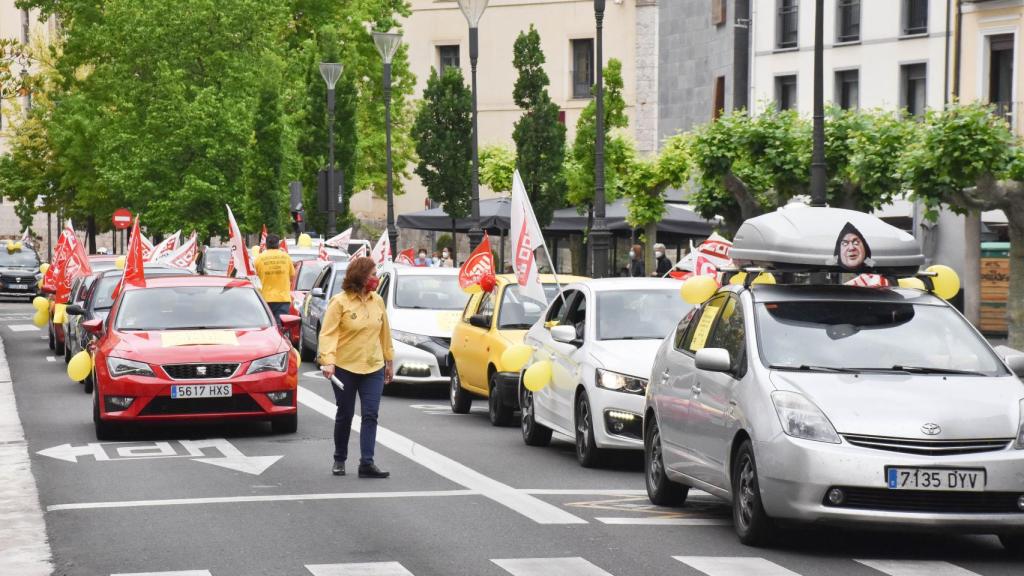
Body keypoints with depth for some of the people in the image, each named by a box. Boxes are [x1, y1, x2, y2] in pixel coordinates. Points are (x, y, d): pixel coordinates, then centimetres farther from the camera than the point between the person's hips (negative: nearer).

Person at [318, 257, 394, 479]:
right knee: (345, 415, 8)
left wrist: (388, 361, 16)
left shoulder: (377, 301, 5)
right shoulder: (340, 302, -9)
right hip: (345, 368, -3)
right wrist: (328, 361, -27)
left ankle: (367, 463, -8)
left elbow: (384, 332, 13)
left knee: (370, 415, -5)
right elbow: (328, 333, -14)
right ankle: (339, 460, 23)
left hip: (374, 368, 3)